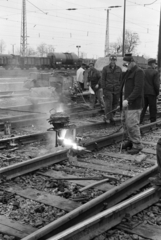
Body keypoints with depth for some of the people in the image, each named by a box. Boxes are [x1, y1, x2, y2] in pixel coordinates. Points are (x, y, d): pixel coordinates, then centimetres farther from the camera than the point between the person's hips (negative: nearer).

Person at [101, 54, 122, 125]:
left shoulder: (119, 69, 10)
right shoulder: (105, 68, 3)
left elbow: (120, 80, 12)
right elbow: (103, 79, 2)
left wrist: (120, 89, 6)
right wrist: (103, 89, -5)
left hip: (116, 90, 3)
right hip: (108, 89, -3)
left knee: (115, 104, 5)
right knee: (108, 104, -10)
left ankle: (111, 117, 16)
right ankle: (107, 117, -1)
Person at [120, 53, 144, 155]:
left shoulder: (139, 72, -11)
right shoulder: (128, 72, 18)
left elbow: (138, 89, -20)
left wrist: (128, 100, -25)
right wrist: (123, 100, 12)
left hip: (134, 104, -9)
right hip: (126, 102, 9)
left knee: (132, 124, -10)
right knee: (125, 122, 13)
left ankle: (137, 145, 0)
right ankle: (130, 140, 27)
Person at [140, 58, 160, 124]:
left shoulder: (143, 72, 6)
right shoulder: (155, 72, -9)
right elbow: (156, 84, -12)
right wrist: (157, 93, 0)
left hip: (143, 93, 5)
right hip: (152, 93, -5)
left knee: (143, 108, 11)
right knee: (153, 109, 4)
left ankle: (139, 122, 9)